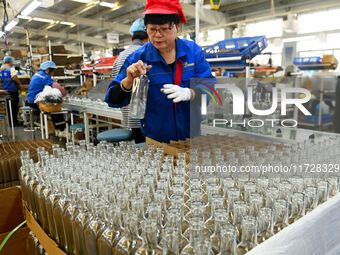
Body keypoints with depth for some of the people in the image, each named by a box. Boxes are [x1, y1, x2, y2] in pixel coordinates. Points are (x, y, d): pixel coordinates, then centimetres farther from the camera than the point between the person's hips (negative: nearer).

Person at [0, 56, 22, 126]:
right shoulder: (11, 68, -13)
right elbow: (14, 78, -24)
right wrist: (19, 84, -10)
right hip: (13, 89, -7)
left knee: (9, 106, 13)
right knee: (15, 106, 0)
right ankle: (14, 121, 2)